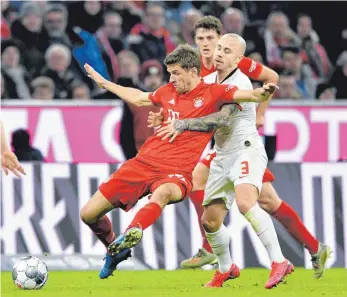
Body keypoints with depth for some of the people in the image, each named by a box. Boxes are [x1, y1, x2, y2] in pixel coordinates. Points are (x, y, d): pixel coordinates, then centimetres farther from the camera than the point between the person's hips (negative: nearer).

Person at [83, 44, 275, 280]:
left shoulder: (212, 94, -1)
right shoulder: (168, 92, 14)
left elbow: (252, 95, -11)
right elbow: (138, 98, 34)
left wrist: (263, 92, -35)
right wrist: (103, 82, 43)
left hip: (176, 173, -6)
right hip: (144, 162, 6)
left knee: (162, 193, -45)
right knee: (89, 214, 4)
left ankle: (131, 235, -71)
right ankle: (115, 251, 33)